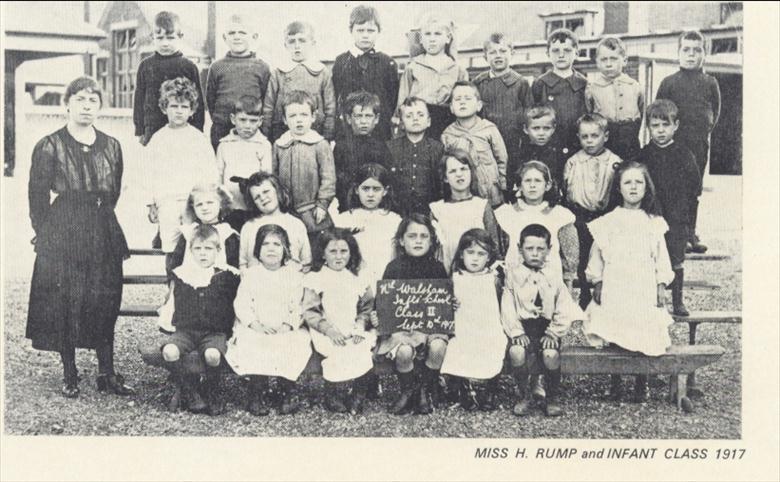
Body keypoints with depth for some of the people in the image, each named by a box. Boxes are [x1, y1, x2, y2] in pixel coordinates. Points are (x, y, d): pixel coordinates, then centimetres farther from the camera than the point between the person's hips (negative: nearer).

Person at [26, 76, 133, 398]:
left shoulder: (111, 146, 9)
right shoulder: (49, 146, -3)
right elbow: (37, 197, -1)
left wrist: (102, 221, 14)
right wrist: (45, 234, -1)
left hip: (104, 235, 4)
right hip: (62, 237, -3)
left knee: (105, 304, 6)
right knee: (64, 305, 1)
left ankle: (107, 374, 15)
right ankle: (70, 376, 13)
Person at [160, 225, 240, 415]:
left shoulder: (227, 276, 3)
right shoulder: (180, 274, 10)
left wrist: (234, 330, 5)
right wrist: (167, 323, 13)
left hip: (215, 332, -2)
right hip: (185, 331, 3)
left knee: (212, 354, -34)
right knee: (169, 351, -28)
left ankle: (213, 396, -7)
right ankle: (189, 393, -8)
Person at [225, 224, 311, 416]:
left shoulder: (294, 275, 9)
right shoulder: (250, 274, 10)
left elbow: (299, 306, 3)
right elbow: (241, 304, 2)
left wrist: (289, 325, -13)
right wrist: (255, 324, -14)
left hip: (287, 330, 0)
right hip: (255, 330, 0)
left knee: (294, 345, -30)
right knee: (250, 348, -30)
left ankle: (289, 393, -9)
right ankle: (257, 394, -15)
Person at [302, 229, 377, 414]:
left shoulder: (358, 280, 15)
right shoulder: (315, 279, 3)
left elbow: (367, 307, 13)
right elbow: (309, 311, -4)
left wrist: (360, 326, -7)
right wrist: (329, 330, -15)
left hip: (354, 331, 4)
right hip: (327, 333, -4)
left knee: (365, 348, -24)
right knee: (340, 352, -31)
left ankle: (358, 395, -8)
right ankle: (332, 397, -12)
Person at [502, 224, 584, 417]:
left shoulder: (553, 278, 11)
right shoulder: (513, 274, 10)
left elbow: (563, 311, 4)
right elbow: (508, 307, 1)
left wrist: (553, 333, -11)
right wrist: (516, 332, -13)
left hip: (547, 327, 0)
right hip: (522, 326, 0)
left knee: (551, 354, -30)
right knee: (516, 351, -31)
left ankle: (551, 398, -6)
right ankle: (523, 397, -9)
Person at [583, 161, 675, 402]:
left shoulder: (653, 223, 6)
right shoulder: (608, 222, 4)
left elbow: (661, 256, 8)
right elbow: (597, 254, 8)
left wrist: (661, 285, 4)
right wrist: (597, 283, 5)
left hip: (644, 289, 0)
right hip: (614, 289, 0)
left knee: (645, 334, -3)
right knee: (613, 334, -1)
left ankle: (641, 385, 12)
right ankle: (615, 382, 16)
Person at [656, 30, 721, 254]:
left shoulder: (710, 83, 5)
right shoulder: (669, 82, 1)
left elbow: (715, 110, 14)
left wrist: (706, 129, 5)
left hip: (700, 144, 2)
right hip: (673, 143, -2)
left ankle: (691, 233, 18)